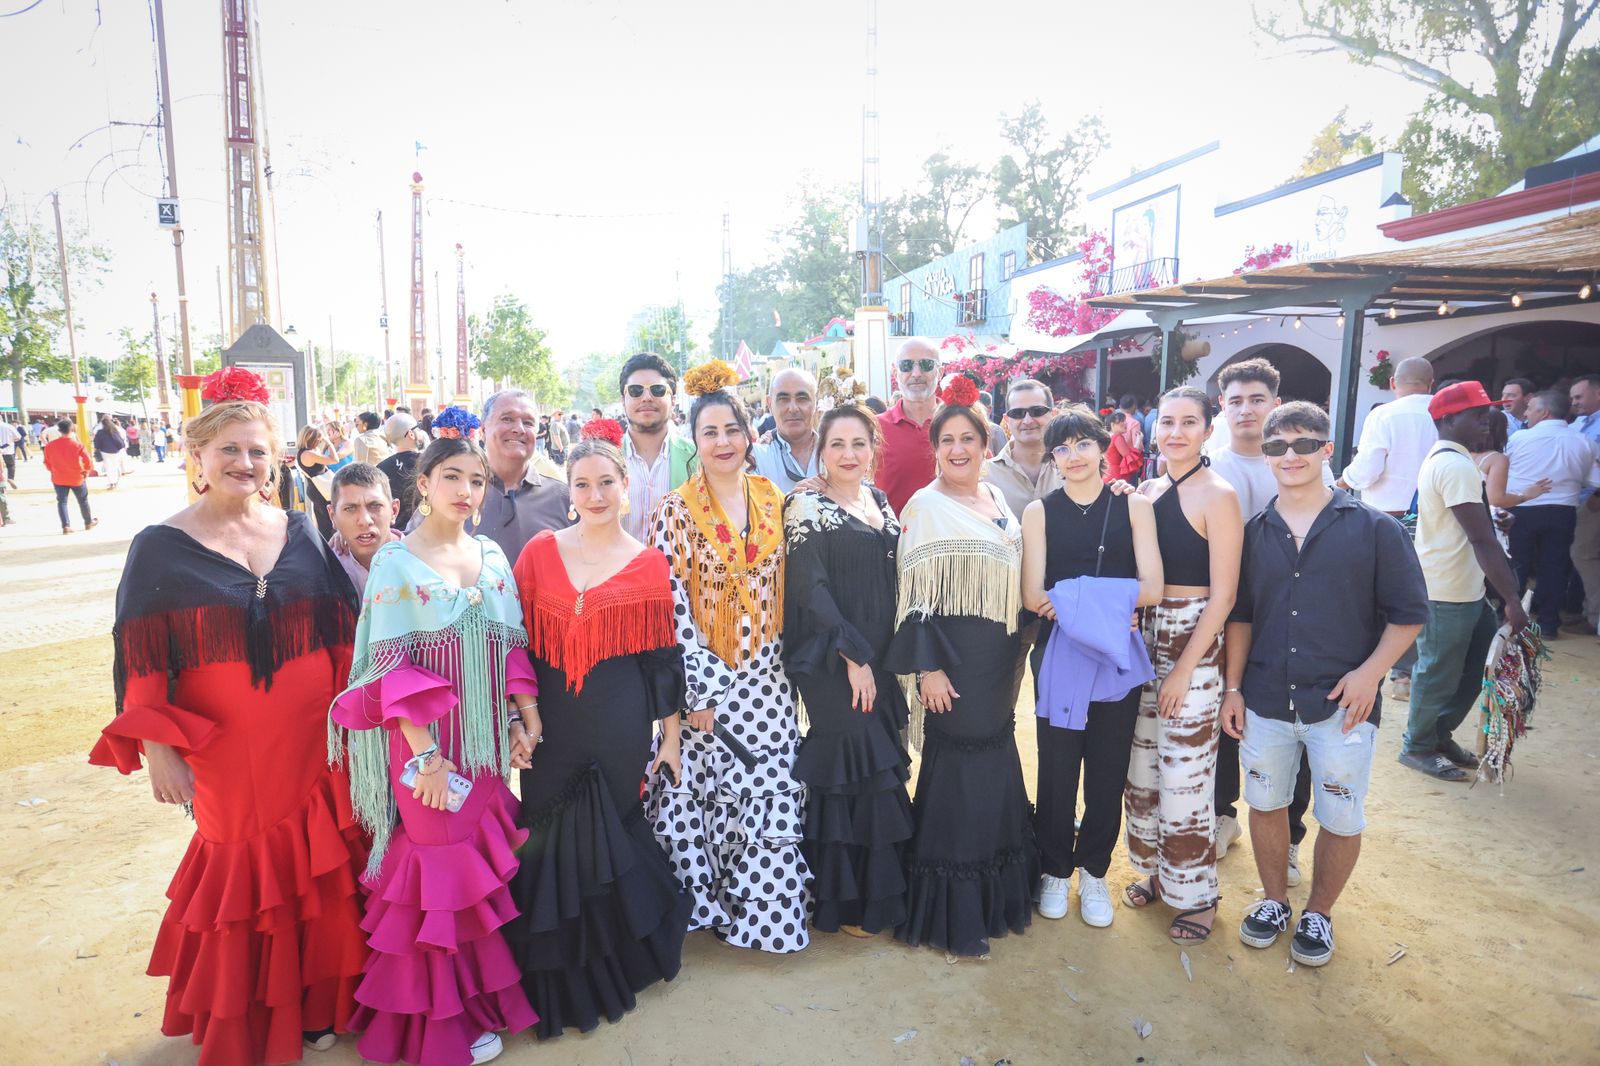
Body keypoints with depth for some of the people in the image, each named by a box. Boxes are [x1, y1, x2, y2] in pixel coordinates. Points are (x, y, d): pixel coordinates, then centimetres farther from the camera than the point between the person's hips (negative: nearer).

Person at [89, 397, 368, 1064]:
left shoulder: (300, 534, 5)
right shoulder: (161, 547, -2)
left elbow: (342, 630, 8)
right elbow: (141, 658, -3)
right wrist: (157, 748, -8)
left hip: (314, 739, 2)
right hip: (227, 752, -2)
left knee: (318, 865, 10)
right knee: (244, 870, 9)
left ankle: (316, 1003, 32)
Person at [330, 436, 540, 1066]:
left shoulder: (493, 556, 4)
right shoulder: (396, 561, -10)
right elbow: (391, 666, -13)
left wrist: (526, 720, 3)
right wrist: (424, 753, -17)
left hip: (489, 737, 5)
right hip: (429, 741, -4)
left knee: (486, 859, 16)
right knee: (444, 866, 7)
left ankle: (484, 985, 37)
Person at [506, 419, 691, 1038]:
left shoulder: (649, 565, -2)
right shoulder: (540, 551, 1)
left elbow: (662, 656, 1)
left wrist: (670, 736, 3)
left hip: (619, 724, -1)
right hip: (550, 721, 2)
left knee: (607, 835, 9)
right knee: (549, 840, 9)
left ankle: (609, 962, 37)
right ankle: (558, 981, 34)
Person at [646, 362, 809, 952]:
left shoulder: (774, 500, 5)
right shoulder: (675, 510, -7)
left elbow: (788, 588, 11)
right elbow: (671, 604, -11)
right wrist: (698, 689, -14)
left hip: (768, 677, 3)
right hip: (705, 678, -3)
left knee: (772, 792, 6)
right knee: (703, 789, 5)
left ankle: (766, 905, 26)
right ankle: (705, 900, 29)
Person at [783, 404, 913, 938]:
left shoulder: (879, 501, 11)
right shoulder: (808, 507, -9)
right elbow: (810, 590, -15)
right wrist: (852, 657, -17)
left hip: (880, 659, 7)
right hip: (833, 665, -6)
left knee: (881, 768, 13)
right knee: (849, 769, -1)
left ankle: (879, 886, 30)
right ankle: (844, 900, 17)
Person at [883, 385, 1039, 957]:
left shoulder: (999, 501, 10)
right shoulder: (924, 507, -10)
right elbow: (914, 595, -13)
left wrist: (1016, 654, 15)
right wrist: (926, 668, -17)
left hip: (998, 660, 7)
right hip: (952, 661, -7)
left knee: (997, 766, 15)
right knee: (956, 771, 0)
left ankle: (997, 890, 33)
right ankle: (952, 913, 16)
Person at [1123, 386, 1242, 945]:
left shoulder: (1217, 495, -11)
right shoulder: (1146, 491, 7)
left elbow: (1223, 593, -13)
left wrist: (1185, 668, -14)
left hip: (1193, 643, -6)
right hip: (1144, 637, 6)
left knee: (1185, 773, 1)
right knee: (1142, 764, 13)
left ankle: (1196, 894, 20)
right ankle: (1155, 870, 33)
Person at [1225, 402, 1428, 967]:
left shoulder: (1374, 529, -5)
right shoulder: (1254, 532, 4)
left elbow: (1408, 613, -1)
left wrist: (1370, 672, -14)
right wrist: (1233, 687, 4)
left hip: (1341, 704, -2)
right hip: (1265, 702, 3)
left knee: (1341, 820, 9)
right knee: (1265, 805, 15)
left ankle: (1318, 913, 33)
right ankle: (1274, 900, 37)